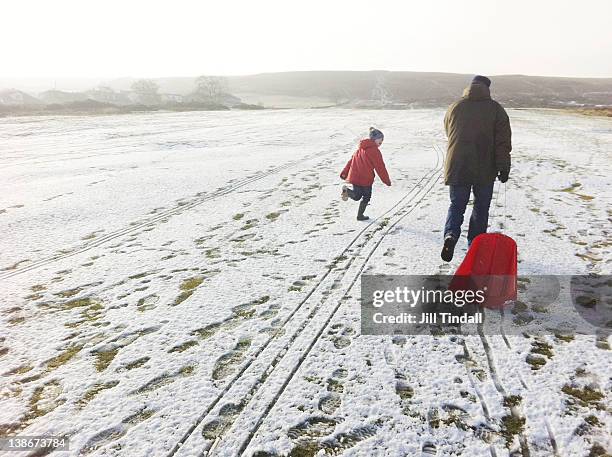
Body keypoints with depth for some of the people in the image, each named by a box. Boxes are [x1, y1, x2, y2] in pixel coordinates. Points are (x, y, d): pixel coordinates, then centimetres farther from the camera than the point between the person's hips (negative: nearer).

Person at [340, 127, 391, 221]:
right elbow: (380, 167, -10)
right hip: (365, 178, -7)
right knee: (366, 197, 13)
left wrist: (344, 173, 18)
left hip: (354, 177, 7)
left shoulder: (361, 148, 14)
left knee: (357, 196, 16)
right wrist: (387, 180, -1)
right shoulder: (374, 150, -11)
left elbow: (351, 160, 15)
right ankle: (360, 215, 12)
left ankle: (347, 191, -12)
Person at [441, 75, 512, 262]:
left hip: (457, 168, 1)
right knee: (481, 207, 14)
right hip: (485, 170, -1)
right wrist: (504, 167, -3)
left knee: (456, 205, 12)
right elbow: (503, 141, -6)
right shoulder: (495, 109, -1)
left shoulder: (454, 108, 5)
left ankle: (450, 235, -14)